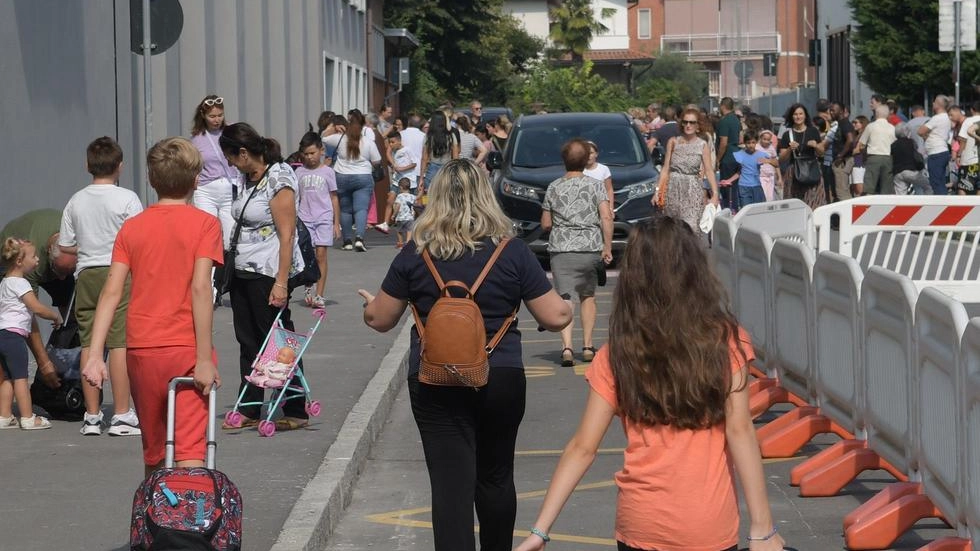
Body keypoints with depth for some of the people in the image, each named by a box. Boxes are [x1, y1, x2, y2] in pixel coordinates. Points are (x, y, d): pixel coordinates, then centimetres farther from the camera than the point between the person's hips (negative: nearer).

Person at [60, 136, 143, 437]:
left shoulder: (76, 201, 7)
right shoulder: (126, 199, -6)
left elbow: (64, 245, 10)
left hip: (86, 276, 4)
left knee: (89, 344, 6)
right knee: (120, 343, -4)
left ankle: (92, 415, 9)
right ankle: (122, 415, -5)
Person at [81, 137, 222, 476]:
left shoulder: (132, 228, 8)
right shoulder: (204, 223, -3)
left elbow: (112, 292, 0)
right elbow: (200, 288, -12)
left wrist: (95, 355, -3)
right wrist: (205, 358, -13)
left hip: (142, 349, 4)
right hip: (187, 348, -4)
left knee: (153, 451, 17)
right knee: (190, 450, -9)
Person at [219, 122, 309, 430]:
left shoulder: (278, 180, -14)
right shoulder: (245, 180, 12)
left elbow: (286, 235, -18)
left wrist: (281, 283, -22)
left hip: (268, 274, -8)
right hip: (243, 272, 8)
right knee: (248, 343, 11)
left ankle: (296, 413, 6)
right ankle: (249, 410, 17)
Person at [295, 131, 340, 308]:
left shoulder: (327, 172, 3)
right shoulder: (300, 172, 7)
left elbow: (334, 198, 6)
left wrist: (336, 223, 3)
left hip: (324, 218, -1)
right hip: (304, 218, 1)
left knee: (321, 255, -5)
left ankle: (319, 295, -5)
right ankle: (309, 289, 18)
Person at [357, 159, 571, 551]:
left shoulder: (416, 253, -3)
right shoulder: (512, 252, -4)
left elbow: (380, 320, 6)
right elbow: (555, 317, -1)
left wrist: (370, 304, 29)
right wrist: (566, 308, 23)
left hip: (434, 383, -1)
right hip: (501, 380, 1)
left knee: (451, 484, -3)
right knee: (495, 477, 19)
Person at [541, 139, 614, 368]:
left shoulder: (554, 188, 5)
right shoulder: (596, 185, 2)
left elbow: (545, 224, 9)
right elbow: (606, 217, -8)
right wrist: (607, 247, -4)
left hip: (561, 248, -1)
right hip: (591, 248, 1)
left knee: (564, 298, -7)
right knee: (587, 296, 19)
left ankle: (566, 347, -24)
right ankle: (587, 346, 19)